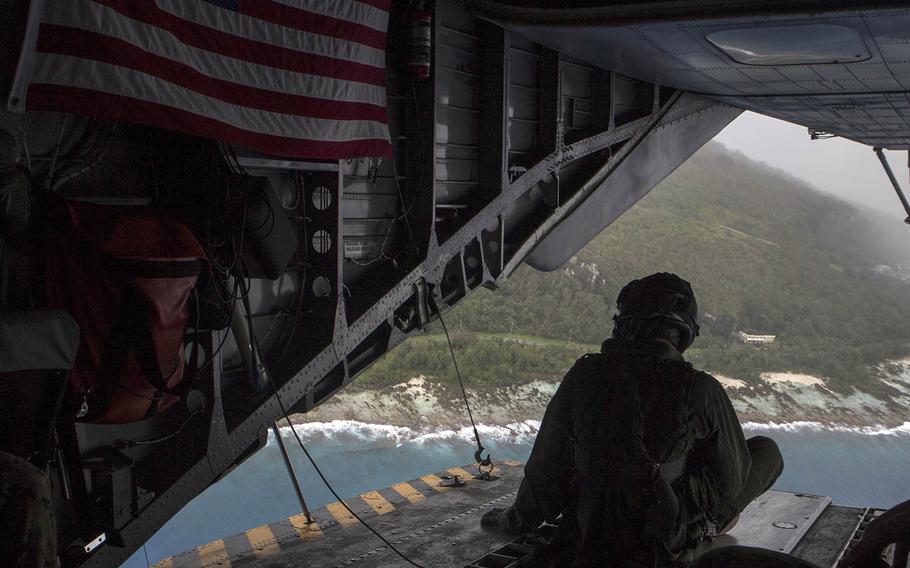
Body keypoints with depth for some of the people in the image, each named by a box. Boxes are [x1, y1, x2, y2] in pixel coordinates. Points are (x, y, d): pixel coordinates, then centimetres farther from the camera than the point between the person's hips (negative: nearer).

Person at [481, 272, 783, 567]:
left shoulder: (584, 376, -11)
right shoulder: (699, 389, -18)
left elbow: (546, 464, -1)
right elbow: (731, 475, -3)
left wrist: (517, 520, 17)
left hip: (587, 535, 4)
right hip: (668, 543, -3)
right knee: (767, 450, 13)